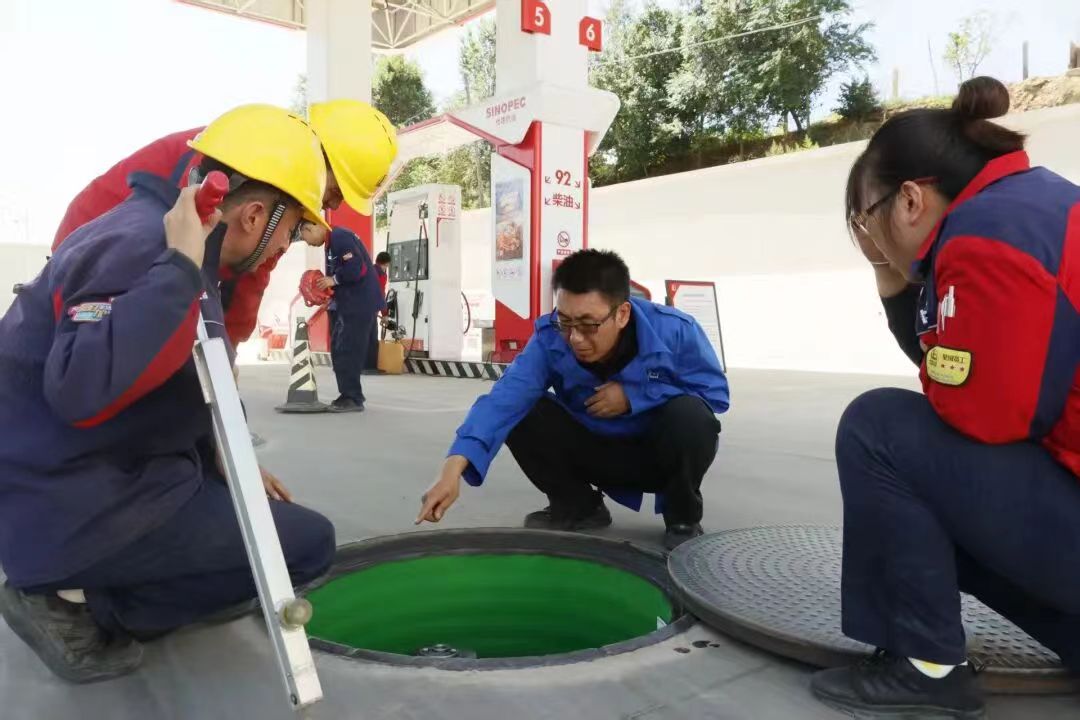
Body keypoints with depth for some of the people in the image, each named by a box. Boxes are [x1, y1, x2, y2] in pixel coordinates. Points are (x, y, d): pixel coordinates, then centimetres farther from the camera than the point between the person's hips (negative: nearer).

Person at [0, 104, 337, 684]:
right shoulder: (143, 245, -23)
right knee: (308, 543, -9)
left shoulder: (162, 241, 9)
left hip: (100, 479, 10)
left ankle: (84, 587, 13)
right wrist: (181, 269, -35)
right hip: (75, 511, -10)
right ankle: (75, 601, -4)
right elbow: (84, 393, -37)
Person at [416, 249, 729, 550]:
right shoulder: (550, 337, -23)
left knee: (689, 415, -36)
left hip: (662, 454, -2)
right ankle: (578, 507, 4)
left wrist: (633, 396, -28)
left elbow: (714, 391, -17)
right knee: (521, 413, -20)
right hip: (597, 450, 2)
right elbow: (506, 398, -35)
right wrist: (454, 468, -50)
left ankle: (683, 519, -6)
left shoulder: (674, 331, -26)